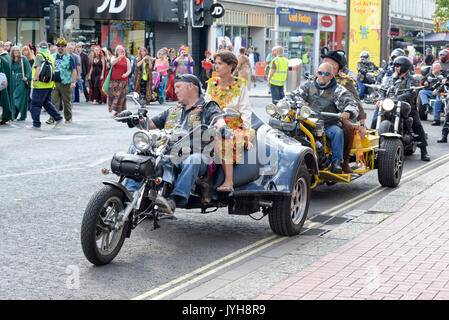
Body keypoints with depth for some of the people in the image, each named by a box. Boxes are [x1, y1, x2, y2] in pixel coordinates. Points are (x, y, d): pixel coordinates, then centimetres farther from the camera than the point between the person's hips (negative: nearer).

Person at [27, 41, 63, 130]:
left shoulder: (39, 56, -8)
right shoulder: (51, 57, 12)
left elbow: (38, 68, -19)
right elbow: (53, 69, 16)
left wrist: (35, 79, -19)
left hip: (40, 85, -7)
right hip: (49, 85, 7)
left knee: (35, 104, -1)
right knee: (46, 102, 21)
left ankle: (36, 124, -1)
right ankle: (58, 118, 15)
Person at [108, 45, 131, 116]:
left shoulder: (126, 60, 10)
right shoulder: (114, 58, 11)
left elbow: (129, 69, 4)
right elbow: (112, 63, -12)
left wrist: (126, 74, -18)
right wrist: (119, 57, -26)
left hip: (123, 80, -1)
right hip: (114, 80, 1)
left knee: (121, 95, -8)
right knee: (113, 94, -4)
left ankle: (119, 110, -6)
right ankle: (115, 110, 7)